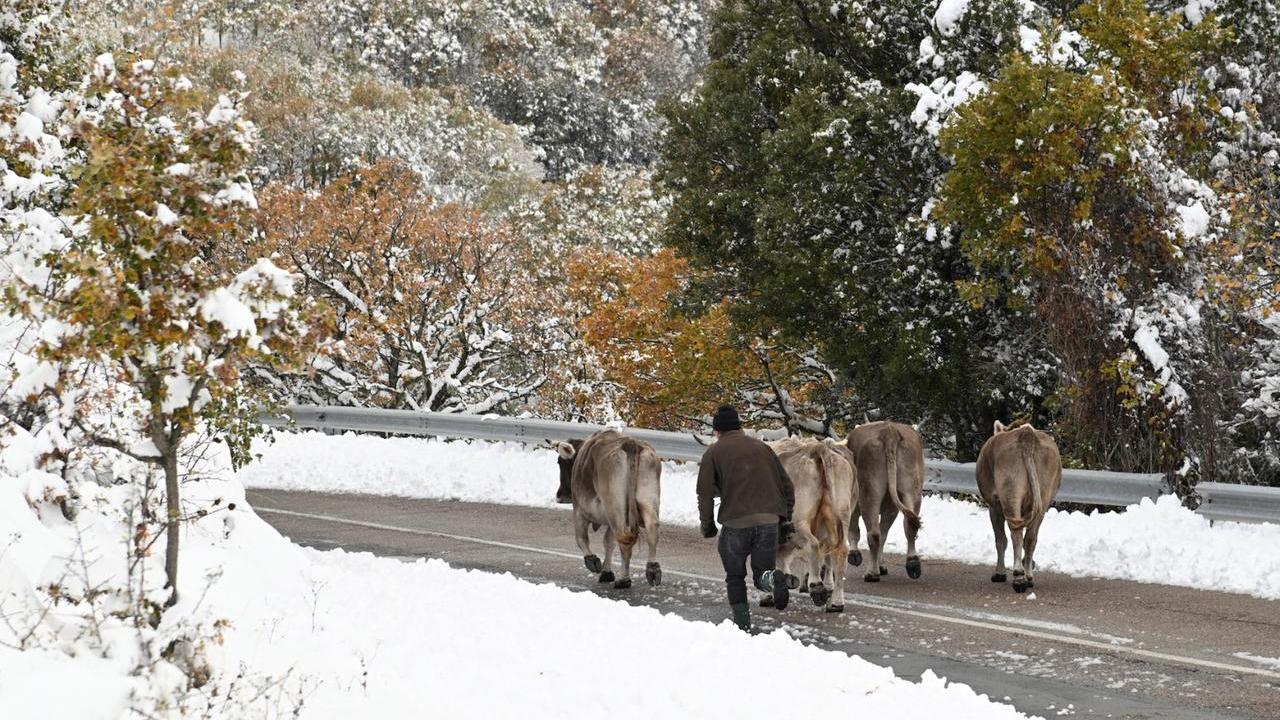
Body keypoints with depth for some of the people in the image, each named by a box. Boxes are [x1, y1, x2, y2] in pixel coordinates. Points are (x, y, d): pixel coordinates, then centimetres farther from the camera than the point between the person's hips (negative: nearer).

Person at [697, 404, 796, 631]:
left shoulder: (713, 453, 8)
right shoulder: (762, 448, 18)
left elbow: (705, 493, 1)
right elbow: (787, 486, 17)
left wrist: (707, 525, 13)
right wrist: (785, 521, 23)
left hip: (736, 522, -2)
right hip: (769, 519, 3)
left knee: (735, 577, 15)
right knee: (762, 574, 13)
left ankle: (743, 625, 6)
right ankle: (773, 578, -20)